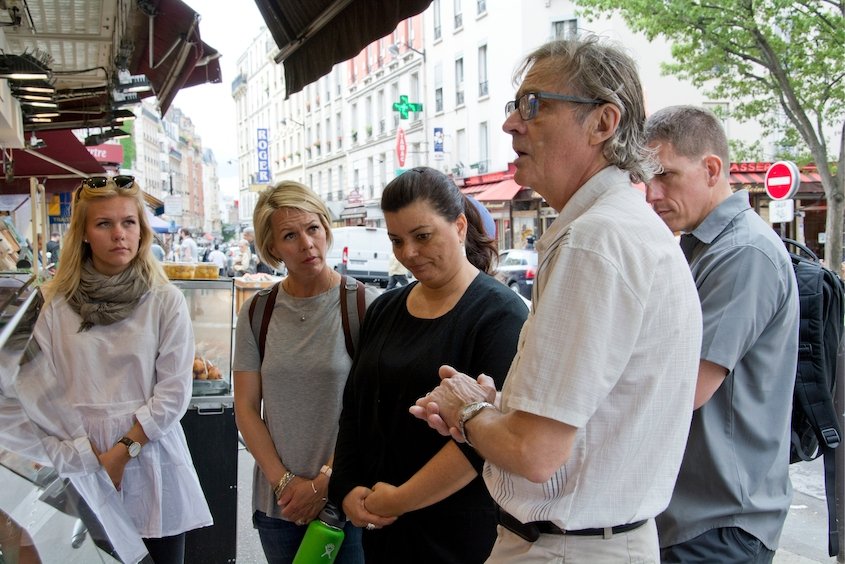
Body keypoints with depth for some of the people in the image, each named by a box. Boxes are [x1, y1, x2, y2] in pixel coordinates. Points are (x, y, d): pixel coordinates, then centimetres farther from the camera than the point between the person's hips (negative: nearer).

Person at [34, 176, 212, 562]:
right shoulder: (56, 305, 2)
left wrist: (122, 451, -11)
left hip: (151, 470, 0)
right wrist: (88, 458, -11)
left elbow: (173, 393, -5)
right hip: (77, 471, 1)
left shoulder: (166, 302, -2)